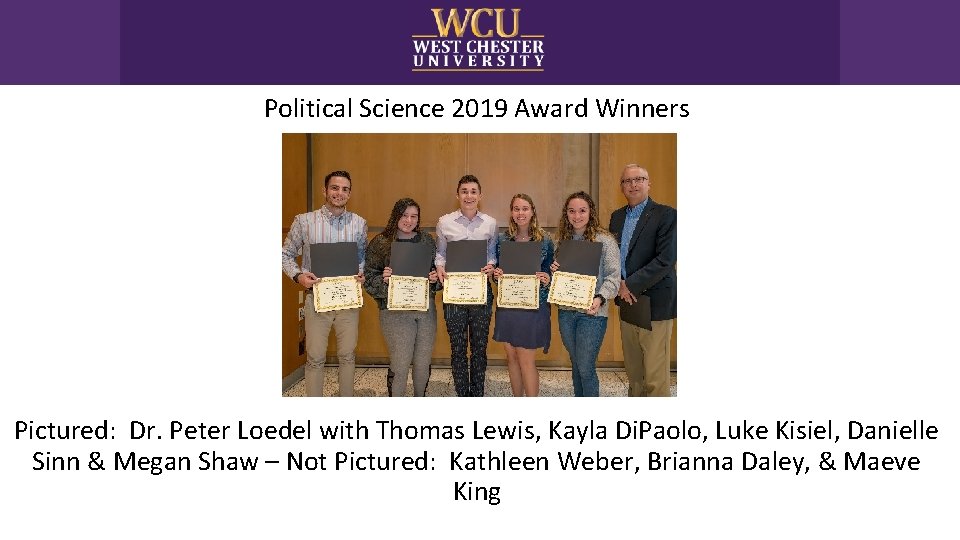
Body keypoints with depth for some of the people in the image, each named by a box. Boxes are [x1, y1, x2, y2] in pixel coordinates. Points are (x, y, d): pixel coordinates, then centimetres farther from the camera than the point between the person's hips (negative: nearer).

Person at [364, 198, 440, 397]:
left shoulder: (427, 240, 9)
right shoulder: (380, 243, -1)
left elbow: (438, 269, 17)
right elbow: (368, 277, 0)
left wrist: (435, 278, -3)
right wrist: (383, 279, -19)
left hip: (426, 308, 4)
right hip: (395, 310, -3)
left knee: (423, 363, 11)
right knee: (400, 364, -4)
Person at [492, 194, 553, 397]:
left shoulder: (545, 241, -2)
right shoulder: (502, 239, 5)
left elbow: (550, 273, 3)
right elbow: (496, 270, 12)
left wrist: (547, 280, -18)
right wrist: (496, 274, -10)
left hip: (533, 306, -3)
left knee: (526, 360, -2)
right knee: (512, 357, 12)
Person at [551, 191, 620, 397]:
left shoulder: (605, 240, -6)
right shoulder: (562, 240, 10)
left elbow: (613, 276, -11)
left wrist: (600, 299, -26)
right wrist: (554, 270, -3)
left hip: (592, 313, -5)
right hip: (566, 311, 5)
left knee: (585, 368, -1)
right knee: (576, 363, 15)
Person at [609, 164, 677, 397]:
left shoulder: (666, 215, -8)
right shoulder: (617, 216, 13)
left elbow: (666, 260, -16)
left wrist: (631, 285, -16)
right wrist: (620, 284, -4)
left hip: (654, 304, -6)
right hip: (627, 301, 6)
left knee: (655, 378, -3)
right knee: (633, 373, 15)